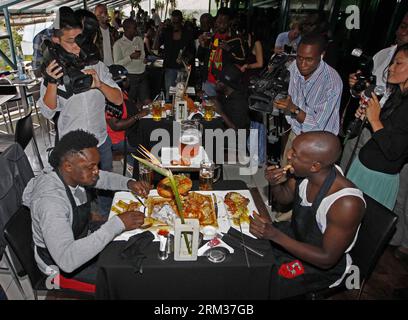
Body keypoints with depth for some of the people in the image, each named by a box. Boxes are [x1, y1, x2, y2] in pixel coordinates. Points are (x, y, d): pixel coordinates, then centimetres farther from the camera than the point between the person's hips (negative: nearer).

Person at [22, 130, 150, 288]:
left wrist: (129, 183, -15)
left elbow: (104, 178, 6)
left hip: (82, 236, 7)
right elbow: (67, 260, -44)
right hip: (59, 261, -7)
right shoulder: (50, 201, -38)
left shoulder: (74, 174, -15)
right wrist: (117, 224, -45)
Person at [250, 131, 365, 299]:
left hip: (322, 264, -6)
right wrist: (274, 184, -21)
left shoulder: (347, 203, -35)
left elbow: (327, 259, -26)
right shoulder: (305, 171, -17)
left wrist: (275, 235, -35)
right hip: (296, 234, 6)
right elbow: (285, 197, 3)